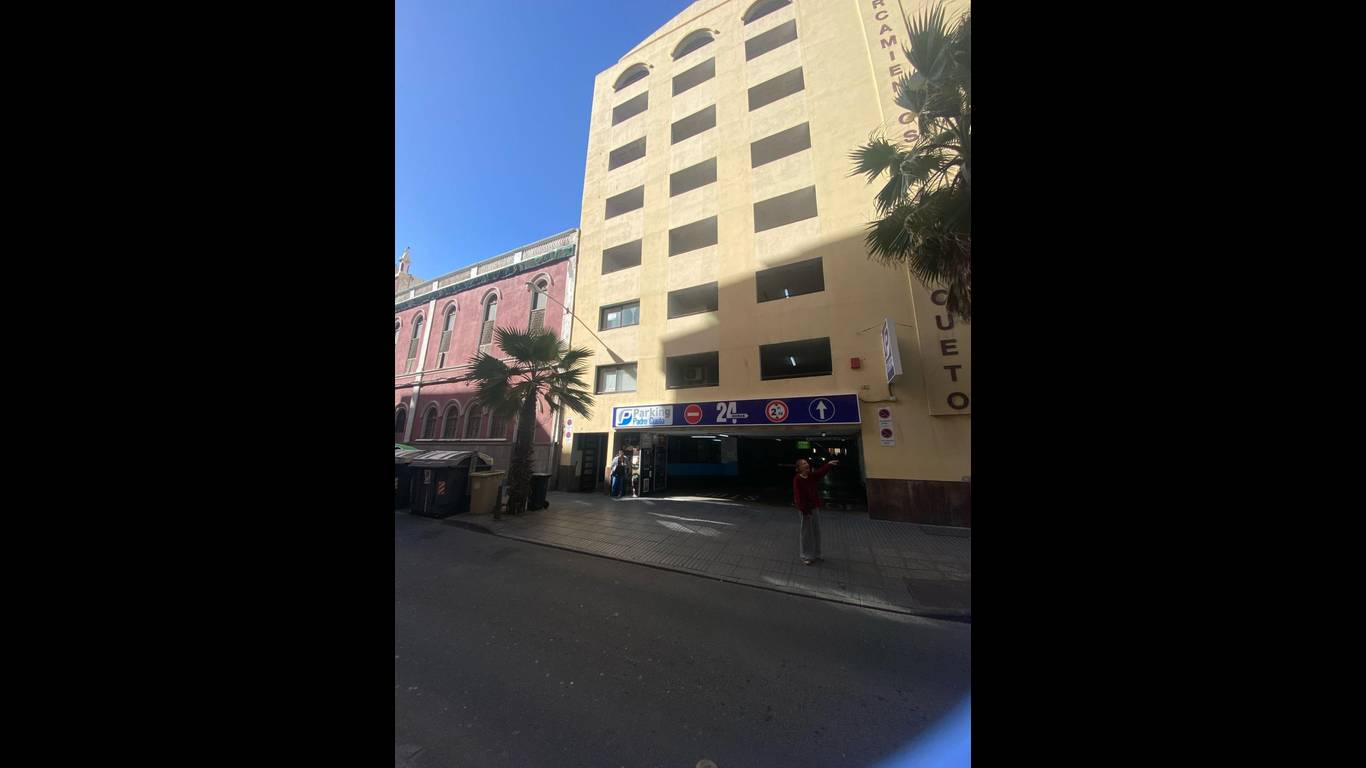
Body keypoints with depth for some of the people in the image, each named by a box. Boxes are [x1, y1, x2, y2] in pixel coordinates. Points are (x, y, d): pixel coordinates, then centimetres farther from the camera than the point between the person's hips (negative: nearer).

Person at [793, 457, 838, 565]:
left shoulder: (811, 475, 2)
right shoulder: (797, 479, -20)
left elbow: (821, 472, -4)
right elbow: (798, 496, -21)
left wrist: (829, 464, -18)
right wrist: (804, 510, -21)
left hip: (815, 507, 7)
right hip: (805, 509, -7)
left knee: (816, 532, 17)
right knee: (807, 533, 4)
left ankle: (816, 554, 32)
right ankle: (806, 557, 19)